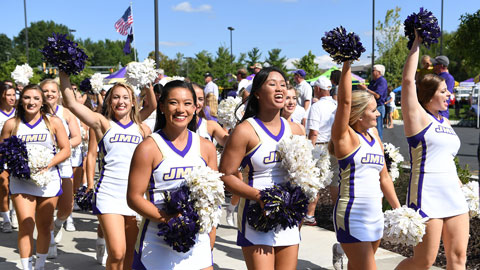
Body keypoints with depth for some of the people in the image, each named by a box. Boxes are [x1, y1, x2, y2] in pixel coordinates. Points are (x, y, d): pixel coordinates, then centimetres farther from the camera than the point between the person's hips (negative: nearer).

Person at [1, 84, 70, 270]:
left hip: (48, 180, 1)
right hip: (21, 181, 0)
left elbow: (65, 149, 1)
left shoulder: (54, 122, 1)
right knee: (26, 226, -11)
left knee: (44, 227, 9)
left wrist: (47, 164, -14)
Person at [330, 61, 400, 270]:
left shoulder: (374, 135, 10)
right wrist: (347, 62, -28)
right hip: (352, 217, -7)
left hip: (375, 215, 7)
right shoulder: (345, 137, -10)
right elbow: (344, 101, -26)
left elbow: (384, 177, 17)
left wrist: (398, 209, 17)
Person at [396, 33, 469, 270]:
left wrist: (461, 189, 22)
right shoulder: (417, 117, -4)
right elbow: (408, 79, -13)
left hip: (454, 197, 7)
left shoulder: (446, 123, 17)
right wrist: (416, 43, -7)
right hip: (426, 198, -7)